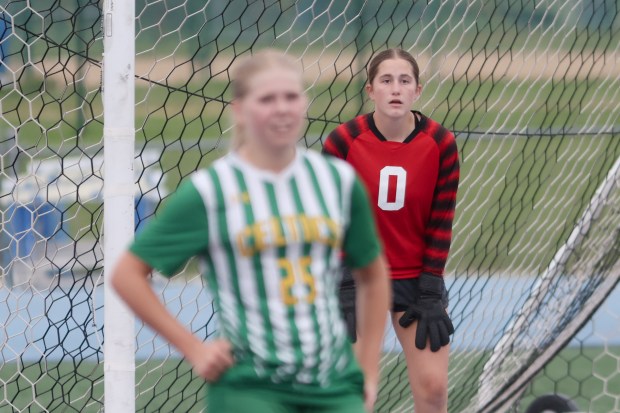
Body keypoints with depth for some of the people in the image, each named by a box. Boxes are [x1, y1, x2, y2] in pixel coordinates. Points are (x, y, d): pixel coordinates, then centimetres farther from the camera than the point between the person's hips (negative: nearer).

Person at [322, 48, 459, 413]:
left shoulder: (441, 143, -9)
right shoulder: (343, 141, -13)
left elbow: (441, 222, -4)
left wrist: (430, 291, -6)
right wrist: (345, 289, -11)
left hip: (417, 278, 1)